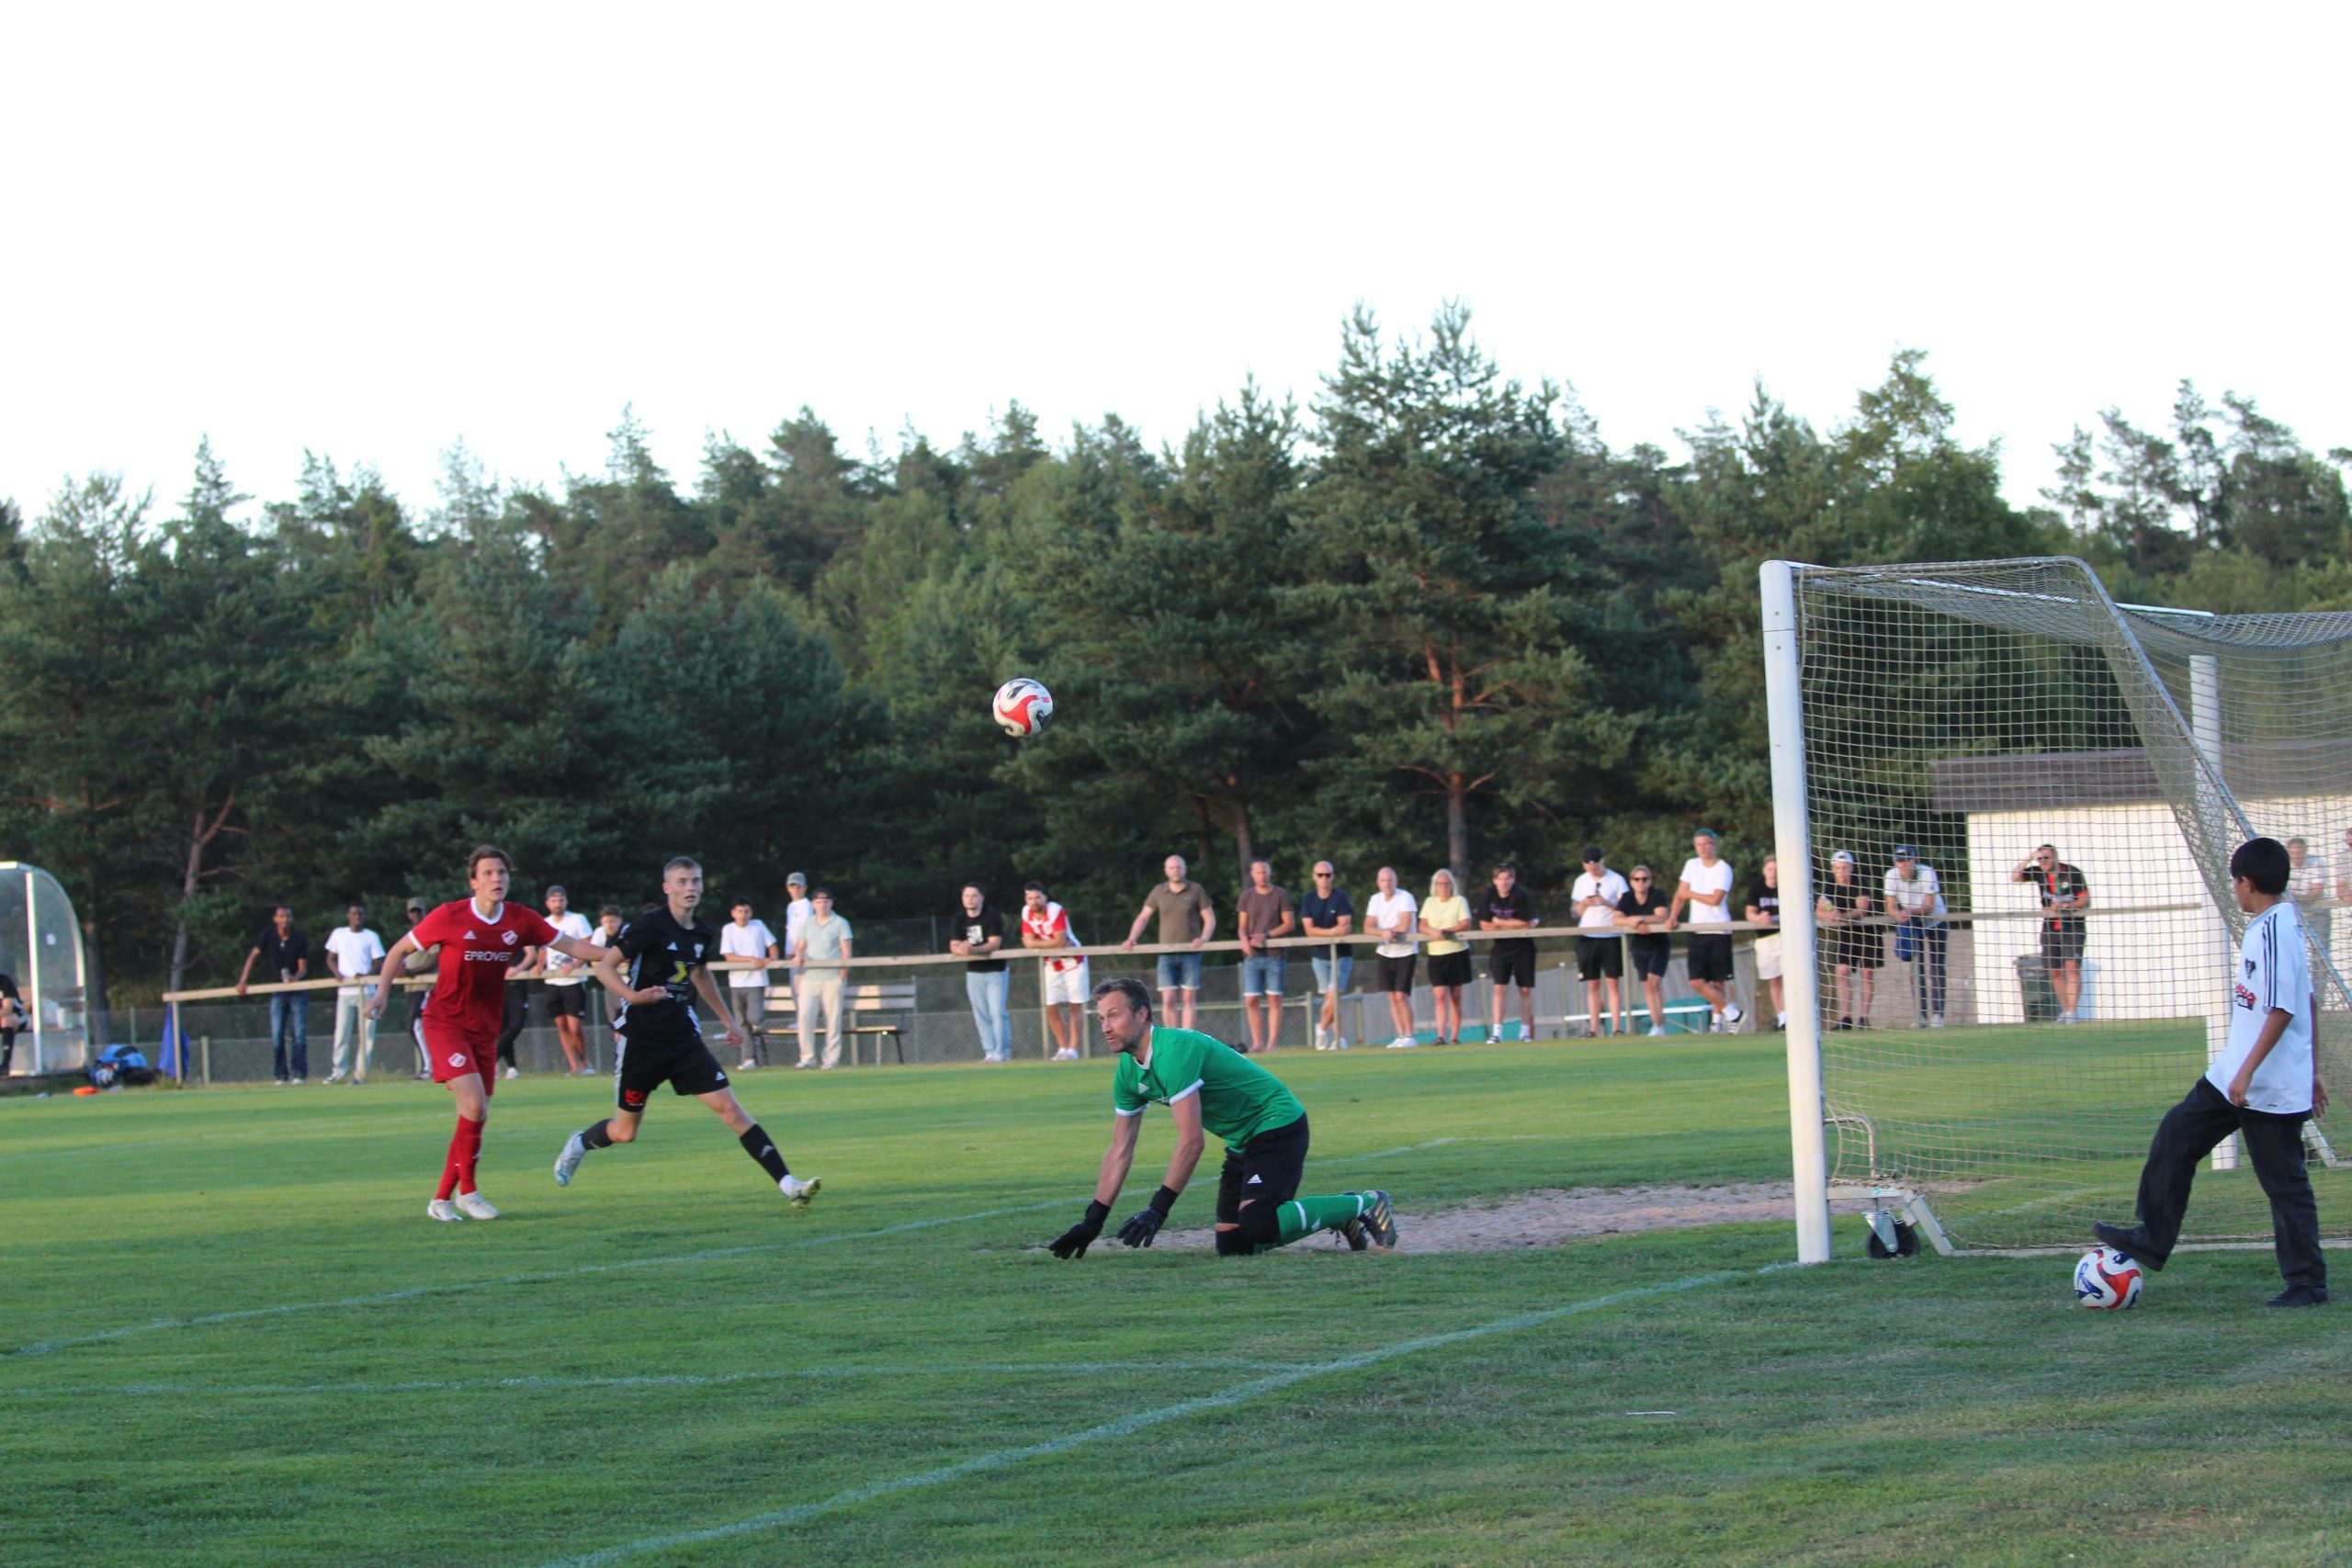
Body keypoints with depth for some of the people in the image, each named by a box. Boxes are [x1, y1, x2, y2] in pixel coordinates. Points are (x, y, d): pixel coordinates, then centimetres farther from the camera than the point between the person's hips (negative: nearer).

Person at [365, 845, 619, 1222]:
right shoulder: (449, 917, -11)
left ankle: (442, 1200, 17)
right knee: (474, 1106, -19)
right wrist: (382, 993, -11)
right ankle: (466, 1191, -3)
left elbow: (571, 945, 2)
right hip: (445, 1022, -5)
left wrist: (611, 955, -12)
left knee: (475, 1115, 5)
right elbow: (400, 951, 0)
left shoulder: (521, 920, -2)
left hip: (485, 1029, 5)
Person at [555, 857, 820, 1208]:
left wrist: (728, 1020, 29)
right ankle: (579, 1144, 40)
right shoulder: (649, 925, -14)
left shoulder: (702, 934, 6)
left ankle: (788, 1183, -14)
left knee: (730, 1108, -8)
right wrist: (632, 995, -28)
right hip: (640, 1040, -4)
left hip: (683, 1037, 4)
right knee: (624, 1132, 6)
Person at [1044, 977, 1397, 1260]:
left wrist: (1157, 1210, -32)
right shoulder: (1129, 1071, 3)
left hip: (1277, 1126, -9)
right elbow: (1120, 1151, 10)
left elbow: (1191, 1141, -30)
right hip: (1242, 1143, 9)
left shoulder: (1173, 1050, -26)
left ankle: (1364, 1206, -8)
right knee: (1231, 1247, 3)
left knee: (1256, 1227, -27)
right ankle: (1341, 1214, 19)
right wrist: (1092, 1222, 6)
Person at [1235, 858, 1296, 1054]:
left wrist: (1266, 935, -13)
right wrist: (1244, 939, -11)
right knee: (1251, 1000, -4)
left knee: (1274, 999, -3)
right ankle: (1257, 1042, 3)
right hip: (1252, 955, 3)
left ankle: (1271, 1043, -2)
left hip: (1275, 955, -3)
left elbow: (1289, 924, -2)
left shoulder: (1281, 895, 2)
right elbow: (1242, 926, 12)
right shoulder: (1247, 896, 11)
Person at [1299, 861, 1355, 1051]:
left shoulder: (1341, 898, -6)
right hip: (1319, 955, 3)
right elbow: (1309, 930, -7)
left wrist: (1321, 932, -21)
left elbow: (1345, 927, -14)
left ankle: (1322, 1028, 4)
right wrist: (1332, 931, -21)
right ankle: (1339, 1038, 7)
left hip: (1341, 955, -3)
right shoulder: (1308, 900, 2)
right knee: (1330, 999, 3)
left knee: (1333, 996, -14)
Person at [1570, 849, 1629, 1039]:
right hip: (1587, 937, 3)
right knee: (1593, 985, 3)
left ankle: (1616, 1027, -6)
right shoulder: (1581, 881, 11)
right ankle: (1593, 1028, 3)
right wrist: (1584, 904, -8)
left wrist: (1606, 903, -19)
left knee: (1613, 982, -5)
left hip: (1610, 937, -3)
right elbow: (1574, 912, 13)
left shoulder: (1616, 880, 0)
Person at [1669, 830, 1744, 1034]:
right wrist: (1673, 916, -3)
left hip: (1719, 930, -4)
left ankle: (1717, 1019, 10)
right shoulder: (1691, 865, 11)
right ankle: (1732, 1013, 3)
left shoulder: (1723, 869, -6)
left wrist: (1690, 894, -4)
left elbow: (1715, 899, -15)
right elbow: (1680, 894, 12)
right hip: (1697, 931, 4)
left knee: (1719, 981, -2)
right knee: (1697, 981, -6)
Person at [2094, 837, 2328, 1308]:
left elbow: (2282, 1009, -25)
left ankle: (2307, 1283, 7)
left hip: (2271, 1085, -10)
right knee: (2175, 1138, 13)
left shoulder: (2274, 930, -19)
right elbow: (2308, 1002, 18)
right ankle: (2152, 1240, 19)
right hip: (2234, 1074, 10)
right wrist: (2311, 1071, 22)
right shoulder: (2282, 924, 11)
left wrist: (2247, 1071, -25)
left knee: (2284, 1181, -2)